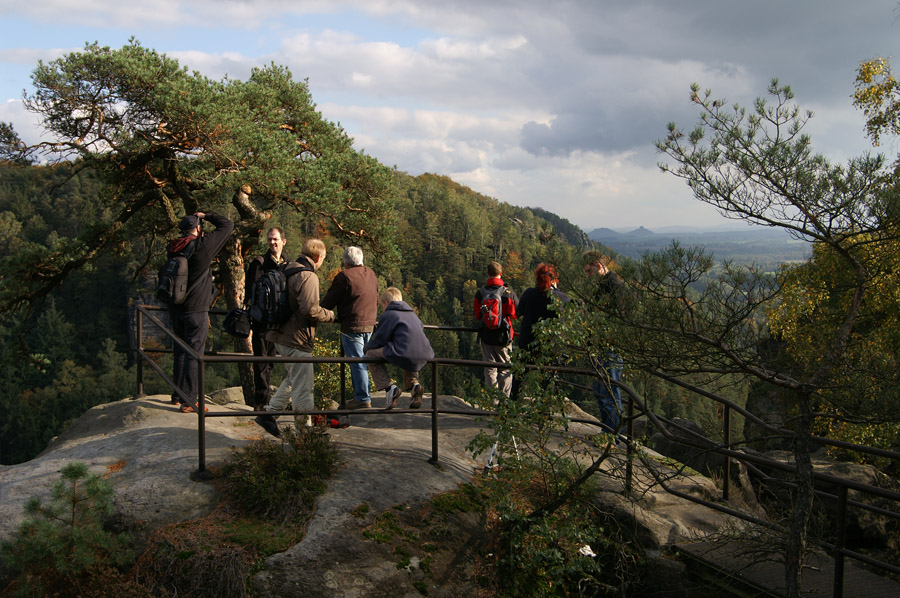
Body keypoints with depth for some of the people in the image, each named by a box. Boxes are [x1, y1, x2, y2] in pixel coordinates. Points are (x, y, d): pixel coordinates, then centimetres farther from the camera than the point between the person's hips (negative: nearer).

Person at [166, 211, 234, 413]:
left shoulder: (174, 249, 4)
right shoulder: (202, 246, -13)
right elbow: (227, 225, -6)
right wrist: (207, 216, 7)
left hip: (175, 309, 7)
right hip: (196, 311, -7)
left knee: (180, 353, 18)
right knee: (193, 355, -3)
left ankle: (178, 395, 28)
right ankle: (188, 400, -4)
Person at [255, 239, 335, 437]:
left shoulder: (287, 270, 12)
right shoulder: (308, 277, -18)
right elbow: (310, 310, -25)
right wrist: (331, 315, -8)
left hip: (282, 336, 10)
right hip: (297, 339, -10)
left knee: (293, 380, 24)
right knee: (303, 387, 0)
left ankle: (269, 414, 25)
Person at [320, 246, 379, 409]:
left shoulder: (344, 276, -10)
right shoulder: (370, 274, 13)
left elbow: (329, 301, -6)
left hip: (352, 327, -8)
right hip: (369, 325, 8)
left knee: (357, 363, -4)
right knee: (364, 362, 15)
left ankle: (362, 399, -1)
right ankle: (361, 394, 21)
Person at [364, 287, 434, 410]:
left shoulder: (387, 315, 5)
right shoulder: (412, 314, 26)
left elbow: (378, 341, 4)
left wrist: (366, 347, 26)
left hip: (404, 356, -7)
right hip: (424, 357, 7)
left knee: (371, 354, 12)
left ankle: (389, 387, 0)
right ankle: (414, 384, 14)